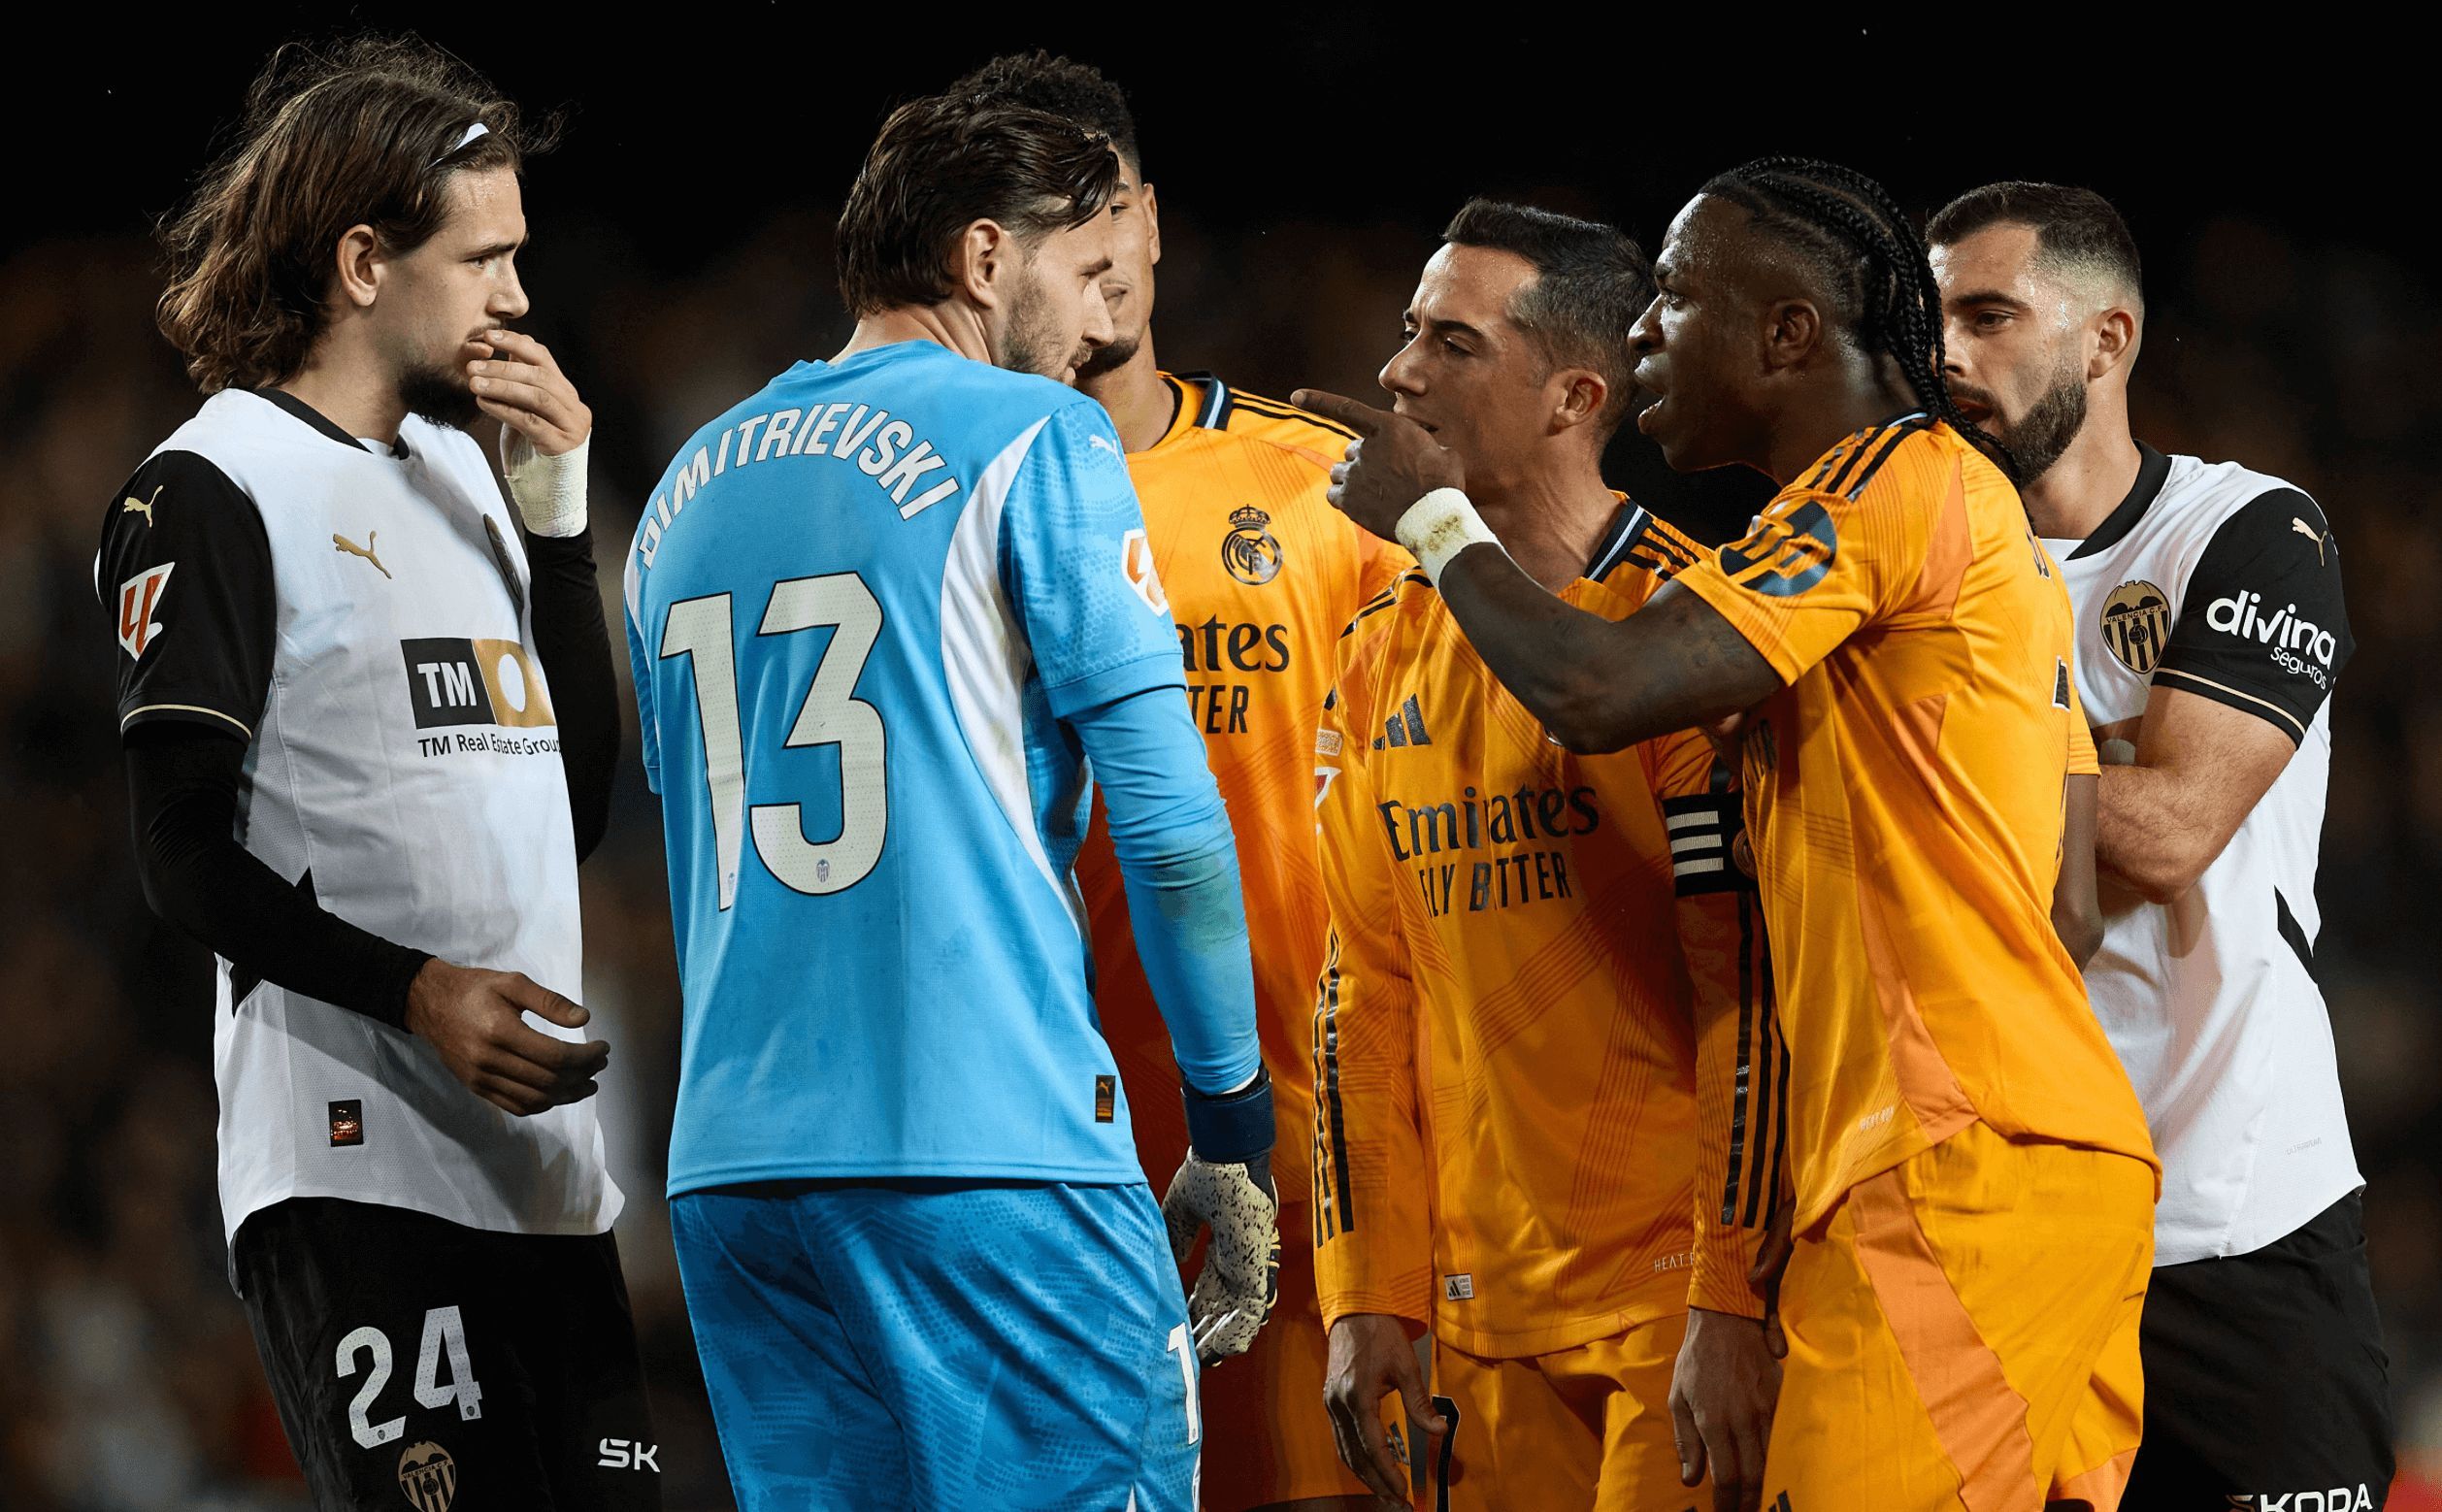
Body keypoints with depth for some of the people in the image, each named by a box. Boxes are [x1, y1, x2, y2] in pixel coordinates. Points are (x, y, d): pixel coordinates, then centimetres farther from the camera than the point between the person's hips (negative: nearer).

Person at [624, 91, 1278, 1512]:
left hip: (733, 1166, 7)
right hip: (994, 1153, -7)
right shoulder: (1035, 442, -2)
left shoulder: (690, 487, 18)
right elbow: (1168, 821, -6)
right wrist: (1234, 1137, 1)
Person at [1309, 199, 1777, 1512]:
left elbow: (1749, 982, -14)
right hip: (1489, 1307, 6)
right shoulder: (1385, 656, 11)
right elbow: (1366, 991, 14)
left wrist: (1732, 1302, -18)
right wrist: (1370, 1294, 8)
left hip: (1681, 1294, -6)